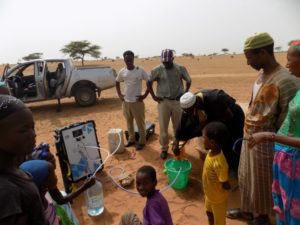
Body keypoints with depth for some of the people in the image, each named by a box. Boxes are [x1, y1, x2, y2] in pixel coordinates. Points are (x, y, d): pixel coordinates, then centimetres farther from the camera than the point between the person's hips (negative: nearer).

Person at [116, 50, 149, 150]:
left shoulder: (140, 71, -11)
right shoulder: (122, 71, 1)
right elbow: (117, 82, 18)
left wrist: (145, 95, -10)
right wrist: (119, 95, 9)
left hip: (137, 102, -4)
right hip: (125, 102, 5)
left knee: (140, 123, 6)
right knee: (129, 123, 16)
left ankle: (142, 141, 20)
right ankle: (131, 139, 33)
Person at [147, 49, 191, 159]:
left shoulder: (180, 68, -2)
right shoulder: (157, 70, -5)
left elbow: (189, 81, 11)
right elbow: (149, 82, 5)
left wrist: (185, 93, 1)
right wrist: (153, 96, 0)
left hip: (178, 101, 1)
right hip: (163, 102, -1)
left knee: (178, 126, 11)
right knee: (163, 126, 4)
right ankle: (164, 148, 19)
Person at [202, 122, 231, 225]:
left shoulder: (218, 163, -39)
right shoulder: (212, 152, -14)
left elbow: (226, 185, -28)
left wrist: (216, 187, -10)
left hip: (218, 197, -7)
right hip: (210, 193, 7)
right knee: (209, 212, 32)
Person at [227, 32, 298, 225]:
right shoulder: (261, 75, 5)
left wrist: (265, 137, -11)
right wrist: (247, 134, 11)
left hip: (264, 142, -8)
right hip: (249, 138, 8)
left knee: (261, 182, 13)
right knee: (246, 178, 22)